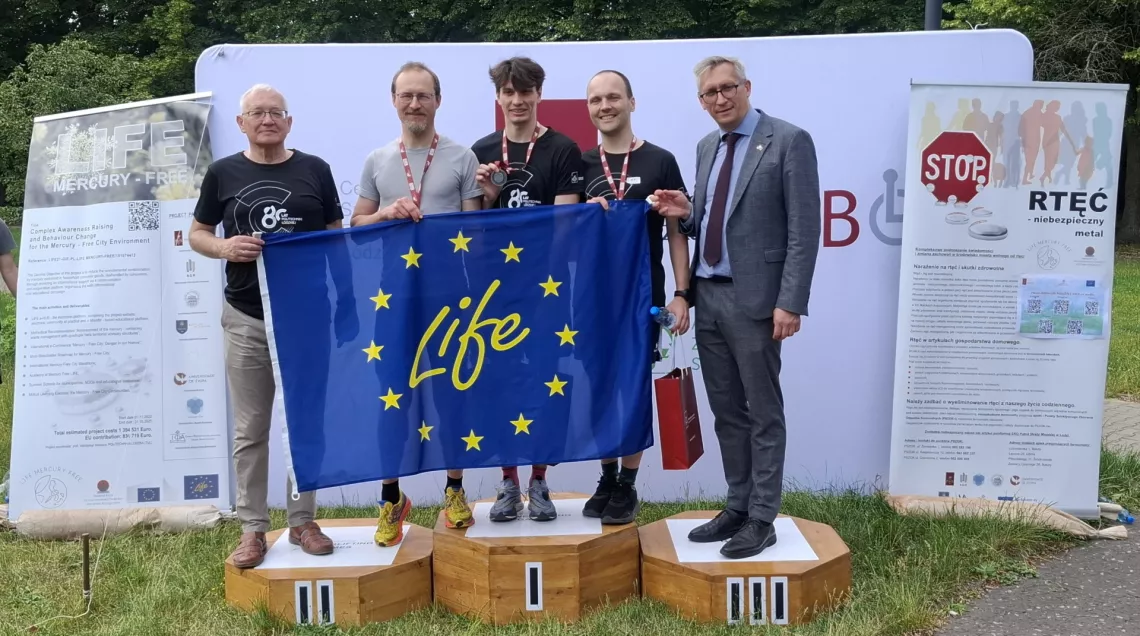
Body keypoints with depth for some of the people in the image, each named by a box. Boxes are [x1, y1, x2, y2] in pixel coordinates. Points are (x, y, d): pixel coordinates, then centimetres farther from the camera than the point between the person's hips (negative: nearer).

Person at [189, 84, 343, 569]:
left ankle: (302, 521, 21)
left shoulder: (314, 170, 4)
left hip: (307, 314, 0)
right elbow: (197, 233, 10)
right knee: (250, 429, 5)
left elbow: (337, 234, 8)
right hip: (246, 318, 0)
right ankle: (252, 529, 15)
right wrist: (225, 247, -12)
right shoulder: (223, 173, 4)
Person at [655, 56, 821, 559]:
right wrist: (685, 214, -2)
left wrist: (791, 303, -17)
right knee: (726, 413, 13)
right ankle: (737, 507, 25)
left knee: (762, 414, 3)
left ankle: (762, 519, 12)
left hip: (753, 299, -7)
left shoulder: (789, 141, -6)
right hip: (707, 296, 7)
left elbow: (804, 229, -11)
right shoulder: (706, 146, 15)